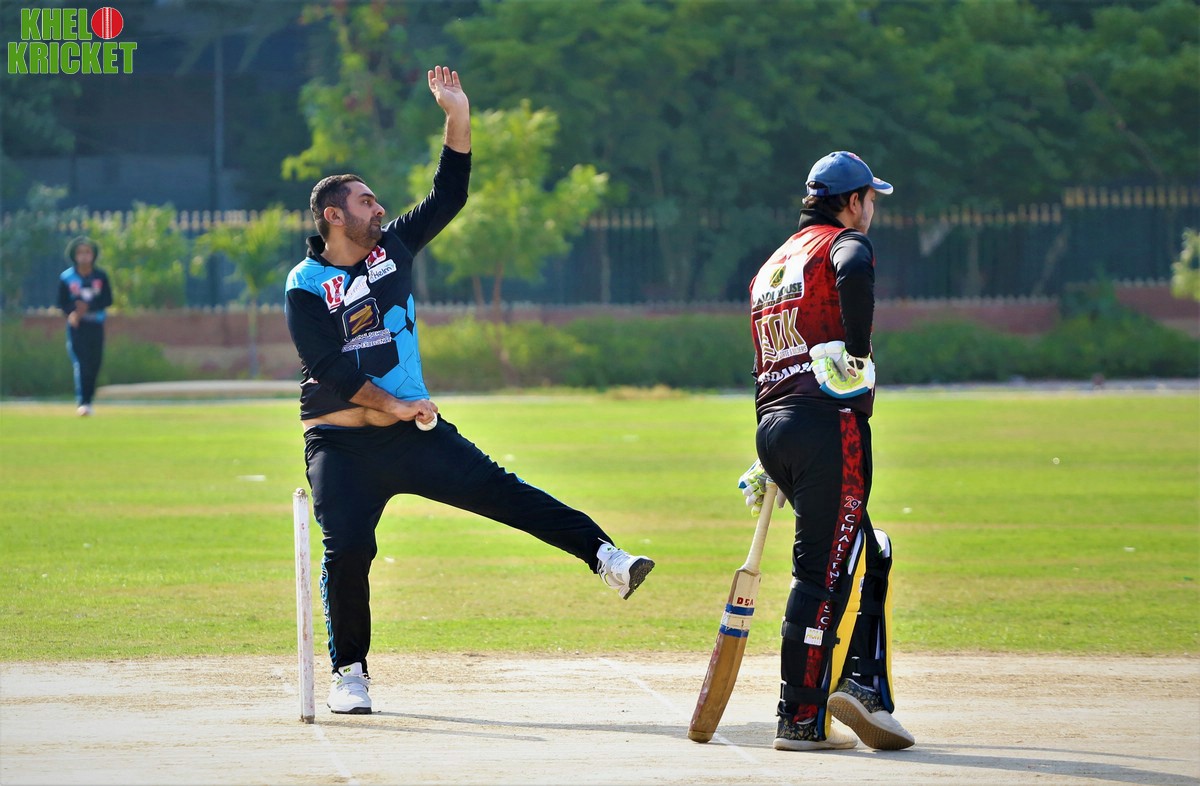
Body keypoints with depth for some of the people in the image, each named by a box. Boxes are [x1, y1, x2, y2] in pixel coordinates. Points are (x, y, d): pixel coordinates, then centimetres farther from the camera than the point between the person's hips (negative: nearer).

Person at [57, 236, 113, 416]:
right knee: (80, 362, -16)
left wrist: (88, 307, -14)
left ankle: (88, 401, 17)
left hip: (96, 325, 2)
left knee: (94, 364, 3)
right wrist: (72, 313, -21)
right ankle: (82, 403, -21)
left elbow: (107, 300, 1)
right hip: (76, 325, -2)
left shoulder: (101, 276, 3)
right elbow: (62, 302, 0)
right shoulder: (66, 278, -1)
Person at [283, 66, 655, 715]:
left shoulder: (393, 247, 9)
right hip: (341, 443, -4)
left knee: (498, 490, -9)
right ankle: (349, 673, 3)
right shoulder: (305, 287, -6)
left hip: (414, 430, 4)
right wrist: (389, 403, -19)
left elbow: (449, 196, 6)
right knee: (347, 551, -11)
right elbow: (326, 365, -15)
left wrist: (457, 115, -4)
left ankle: (603, 555, -17)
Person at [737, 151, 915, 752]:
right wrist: (857, 355, -20)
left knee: (865, 558, 17)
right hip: (828, 428, -8)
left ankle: (863, 685, 7)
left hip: (772, 426, 8)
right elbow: (853, 270, -26)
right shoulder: (844, 242, 1)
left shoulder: (770, 266, 25)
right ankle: (801, 719, -9)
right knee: (824, 571, -7)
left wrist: (771, 461, 25)